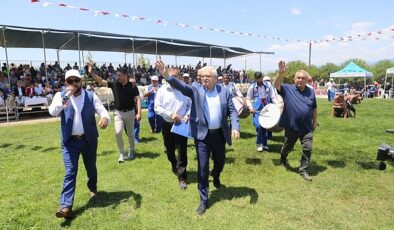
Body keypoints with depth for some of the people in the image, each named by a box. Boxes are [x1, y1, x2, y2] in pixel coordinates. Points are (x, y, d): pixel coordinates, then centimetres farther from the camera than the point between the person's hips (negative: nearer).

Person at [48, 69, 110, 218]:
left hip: (89, 140, 1)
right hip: (70, 141, -1)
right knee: (70, 172, -4)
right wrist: (65, 97, -26)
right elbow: (52, 112, -15)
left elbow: (103, 111, -6)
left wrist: (105, 118, -31)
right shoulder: (61, 96, 0)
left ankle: (93, 189, 43)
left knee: (91, 168, 18)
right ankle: (66, 206, -2)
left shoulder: (91, 96, 1)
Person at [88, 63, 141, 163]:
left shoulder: (132, 86, -8)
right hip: (118, 112, 1)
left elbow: (138, 99, -11)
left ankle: (131, 151, 32)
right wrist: (91, 72, -20)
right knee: (118, 132, -11)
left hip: (130, 112, -1)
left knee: (130, 133, 11)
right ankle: (121, 153, 6)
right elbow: (101, 81, -6)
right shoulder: (114, 84, -2)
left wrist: (139, 113, -20)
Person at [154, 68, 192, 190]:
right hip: (167, 124, 2)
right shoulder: (162, 90, -2)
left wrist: (187, 115, -16)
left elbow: (191, 105, 3)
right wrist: (170, 114, -18)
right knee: (169, 149, 18)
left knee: (182, 151, -2)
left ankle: (182, 177, 9)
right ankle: (174, 165, 48)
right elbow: (157, 107, -6)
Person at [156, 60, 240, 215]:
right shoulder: (195, 89, -4)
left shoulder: (224, 91, 1)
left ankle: (216, 177, 57)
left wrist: (235, 128, -14)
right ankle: (203, 200, 16)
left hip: (219, 134, 2)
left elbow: (232, 111, 1)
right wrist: (167, 75, -38)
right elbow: (180, 86, -21)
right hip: (202, 134, -2)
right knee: (203, 167, 1)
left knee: (220, 161, 20)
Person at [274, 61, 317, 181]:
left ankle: (303, 170, 16)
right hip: (291, 127, -2)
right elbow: (276, 85, -26)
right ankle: (283, 159, 49)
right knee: (287, 147, 18)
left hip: (307, 128, 2)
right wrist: (281, 73, -42)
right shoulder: (288, 89, -7)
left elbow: (314, 109, 11)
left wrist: (314, 123, 13)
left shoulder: (311, 92, 2)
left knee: (307, 149, 0)